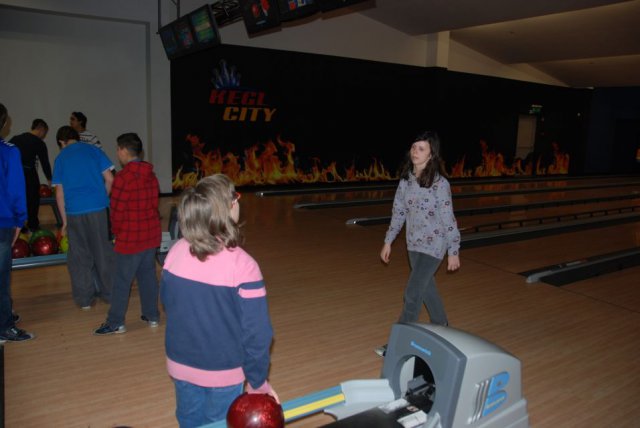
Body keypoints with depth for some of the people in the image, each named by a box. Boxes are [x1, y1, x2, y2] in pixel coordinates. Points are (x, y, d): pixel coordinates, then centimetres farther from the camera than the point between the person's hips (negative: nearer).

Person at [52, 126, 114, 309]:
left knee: (79, 256, 11)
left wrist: (65, 221, 10)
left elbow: (59, 193, 4)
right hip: (98, 208, 0)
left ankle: (84, 299, 17)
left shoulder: (60, 158, 7)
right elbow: (109, 179, 0)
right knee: (103, 252, 11)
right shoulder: (93, 150, 6)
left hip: (74, 211, 0)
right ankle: (110, 292, 20)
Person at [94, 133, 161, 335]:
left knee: (122, 280, 3)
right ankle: (152, 315, 22)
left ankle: (115, 323, 11)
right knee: (148, 275, 15)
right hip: (151, 234, 7)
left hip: (129, 237, -7)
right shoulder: (151, 176, 6)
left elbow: (117, 211, -13)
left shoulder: (122, 177, -16)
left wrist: (116, 231, 3)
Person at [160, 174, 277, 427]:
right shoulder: (242, 266, -27)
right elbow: (256, 332, -21)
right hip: (223, 372, -4)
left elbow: (167, 303, 2)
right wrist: (258, 382, -6)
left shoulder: (175, 252, -14)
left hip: (180, 364, 4)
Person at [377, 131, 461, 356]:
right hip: (414, 243, 7)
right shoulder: (406, 179, -2)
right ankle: (442, 328, 44)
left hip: (433, 246, -6)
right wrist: (388, 241, 8)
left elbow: (448, 220, -15)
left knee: (412, 293, -5)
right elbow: (398, 211, 6)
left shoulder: (439, 184, -19)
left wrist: (453, 252, -11)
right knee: (427, 288, 21)